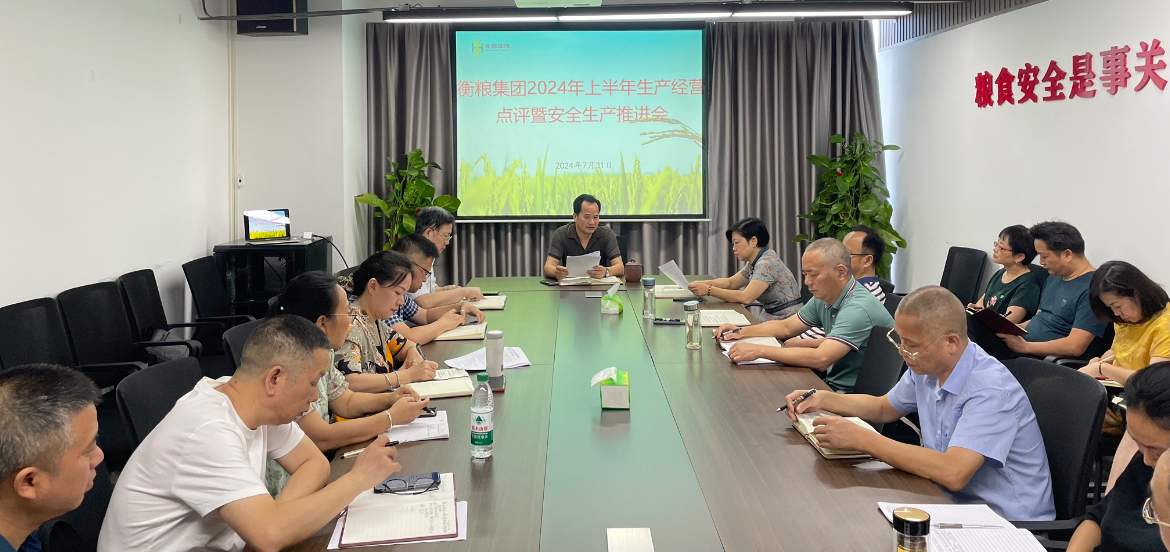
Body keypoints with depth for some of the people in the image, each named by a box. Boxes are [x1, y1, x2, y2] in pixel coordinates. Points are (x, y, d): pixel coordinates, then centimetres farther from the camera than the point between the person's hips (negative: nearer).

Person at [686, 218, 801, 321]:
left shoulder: (767, 263, -19)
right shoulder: (754, 263, 9)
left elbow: (746, 298, -26)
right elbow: (731, 282, 19)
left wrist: (709, 290, -23)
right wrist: (703, 283, 2)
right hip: (772, 319, 8)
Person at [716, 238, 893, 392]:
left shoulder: (858, 308, -24)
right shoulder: (823, 299, 6)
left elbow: (821, 359, -33)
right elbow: (787, 327, 19)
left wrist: (759, 350, -31)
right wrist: (742, 332, 5)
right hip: (833, 385, 8)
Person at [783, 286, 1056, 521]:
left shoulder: (990, 389, -25)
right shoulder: (926, 367, 0)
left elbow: (953, 473, -36)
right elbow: (885, 407, 20)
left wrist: (860, 438, -31)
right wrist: (824, 399, 4)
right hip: (955, 503, 7)